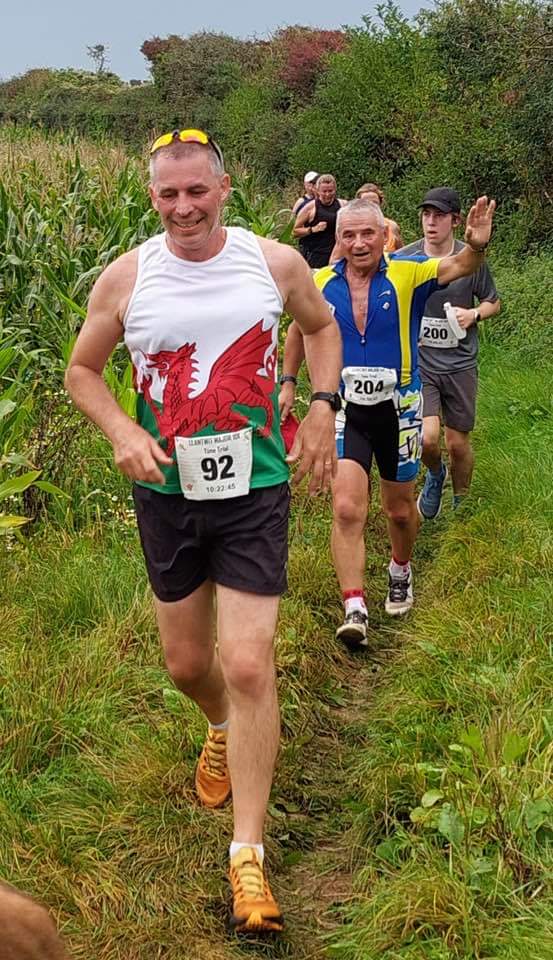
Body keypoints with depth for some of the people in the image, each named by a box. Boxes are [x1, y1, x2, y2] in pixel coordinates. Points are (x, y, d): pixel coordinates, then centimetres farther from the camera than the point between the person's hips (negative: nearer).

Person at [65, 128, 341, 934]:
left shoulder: (276, 263, -4)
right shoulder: (125, 279, -5)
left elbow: (322, 326, 16)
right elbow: (82, 369, 7)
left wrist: (322, 407, 1)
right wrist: (121, 431, -12)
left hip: (255, 491, -2)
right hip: (167, 494, 2)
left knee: (248, 664, -10)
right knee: (186, 663, 15)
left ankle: (248, 854, 4)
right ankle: (222, 728, 53)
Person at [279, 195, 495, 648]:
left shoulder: (406, 275, -12)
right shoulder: (321, 284, -5)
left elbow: (458, 266, -27)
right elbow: (300, 330, 13)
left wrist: (476, 246, -49)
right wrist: (288, 382, 12)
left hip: (397, 410, 0)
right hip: (346, 411, 0)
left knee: (401, 510, 16)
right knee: (347, 509, -15)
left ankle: (401, 570, 47)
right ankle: (354, 610, -10)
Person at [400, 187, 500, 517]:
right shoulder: (405, 259, -5)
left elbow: (494, 302, 10)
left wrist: (474, 314, -11)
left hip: (460, 364, 1)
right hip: (418, 362, 0)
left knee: (459, 443, 9)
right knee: (427, 438, -15)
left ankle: (461, 506, 35)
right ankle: (435, 474, 21)